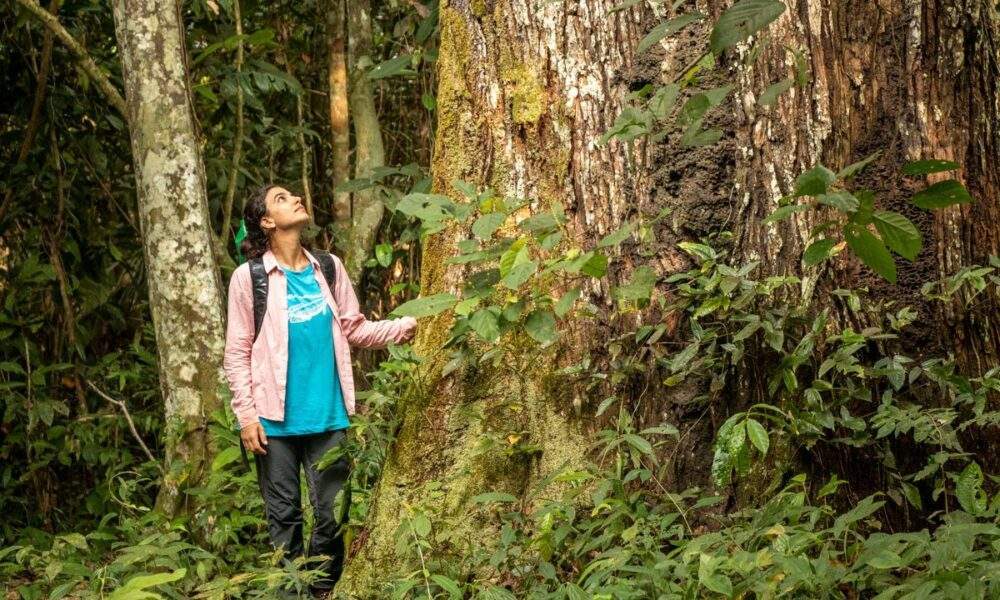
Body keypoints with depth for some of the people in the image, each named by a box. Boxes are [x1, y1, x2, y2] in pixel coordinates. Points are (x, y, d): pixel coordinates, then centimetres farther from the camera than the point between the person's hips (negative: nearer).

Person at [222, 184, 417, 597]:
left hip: (328, 416, 3)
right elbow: (237, 354, -3)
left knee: (332, 513, 6)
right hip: (276, 420, -3)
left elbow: (354, 329, 10)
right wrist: (246, 415, -9)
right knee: (284, 515, 5)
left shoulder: (328, 268, 8)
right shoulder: (249, 277, -3)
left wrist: (406, 327, -4)